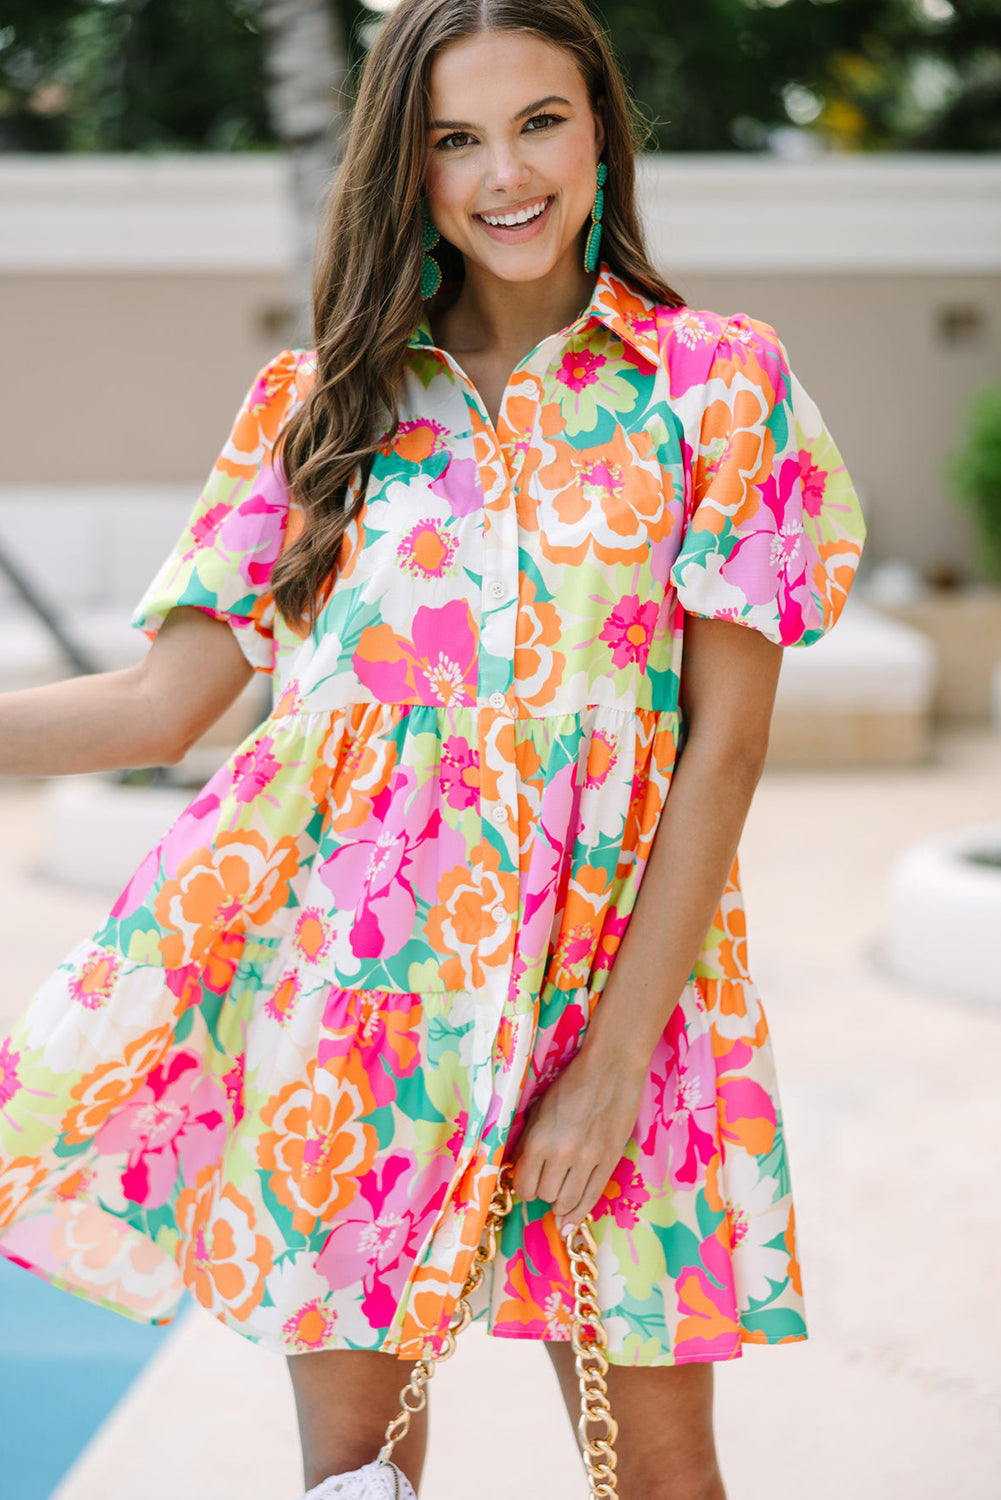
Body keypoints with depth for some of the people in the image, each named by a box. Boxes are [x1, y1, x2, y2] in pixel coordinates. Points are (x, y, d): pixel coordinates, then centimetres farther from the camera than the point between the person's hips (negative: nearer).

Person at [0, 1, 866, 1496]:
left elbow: (727, 742, -4)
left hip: (611, 968, -1)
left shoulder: (716, 381, 0)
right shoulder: (319, 402, 8)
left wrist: (618, 1052, -10)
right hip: (342, 979, 2)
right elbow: (159, 701, 4)